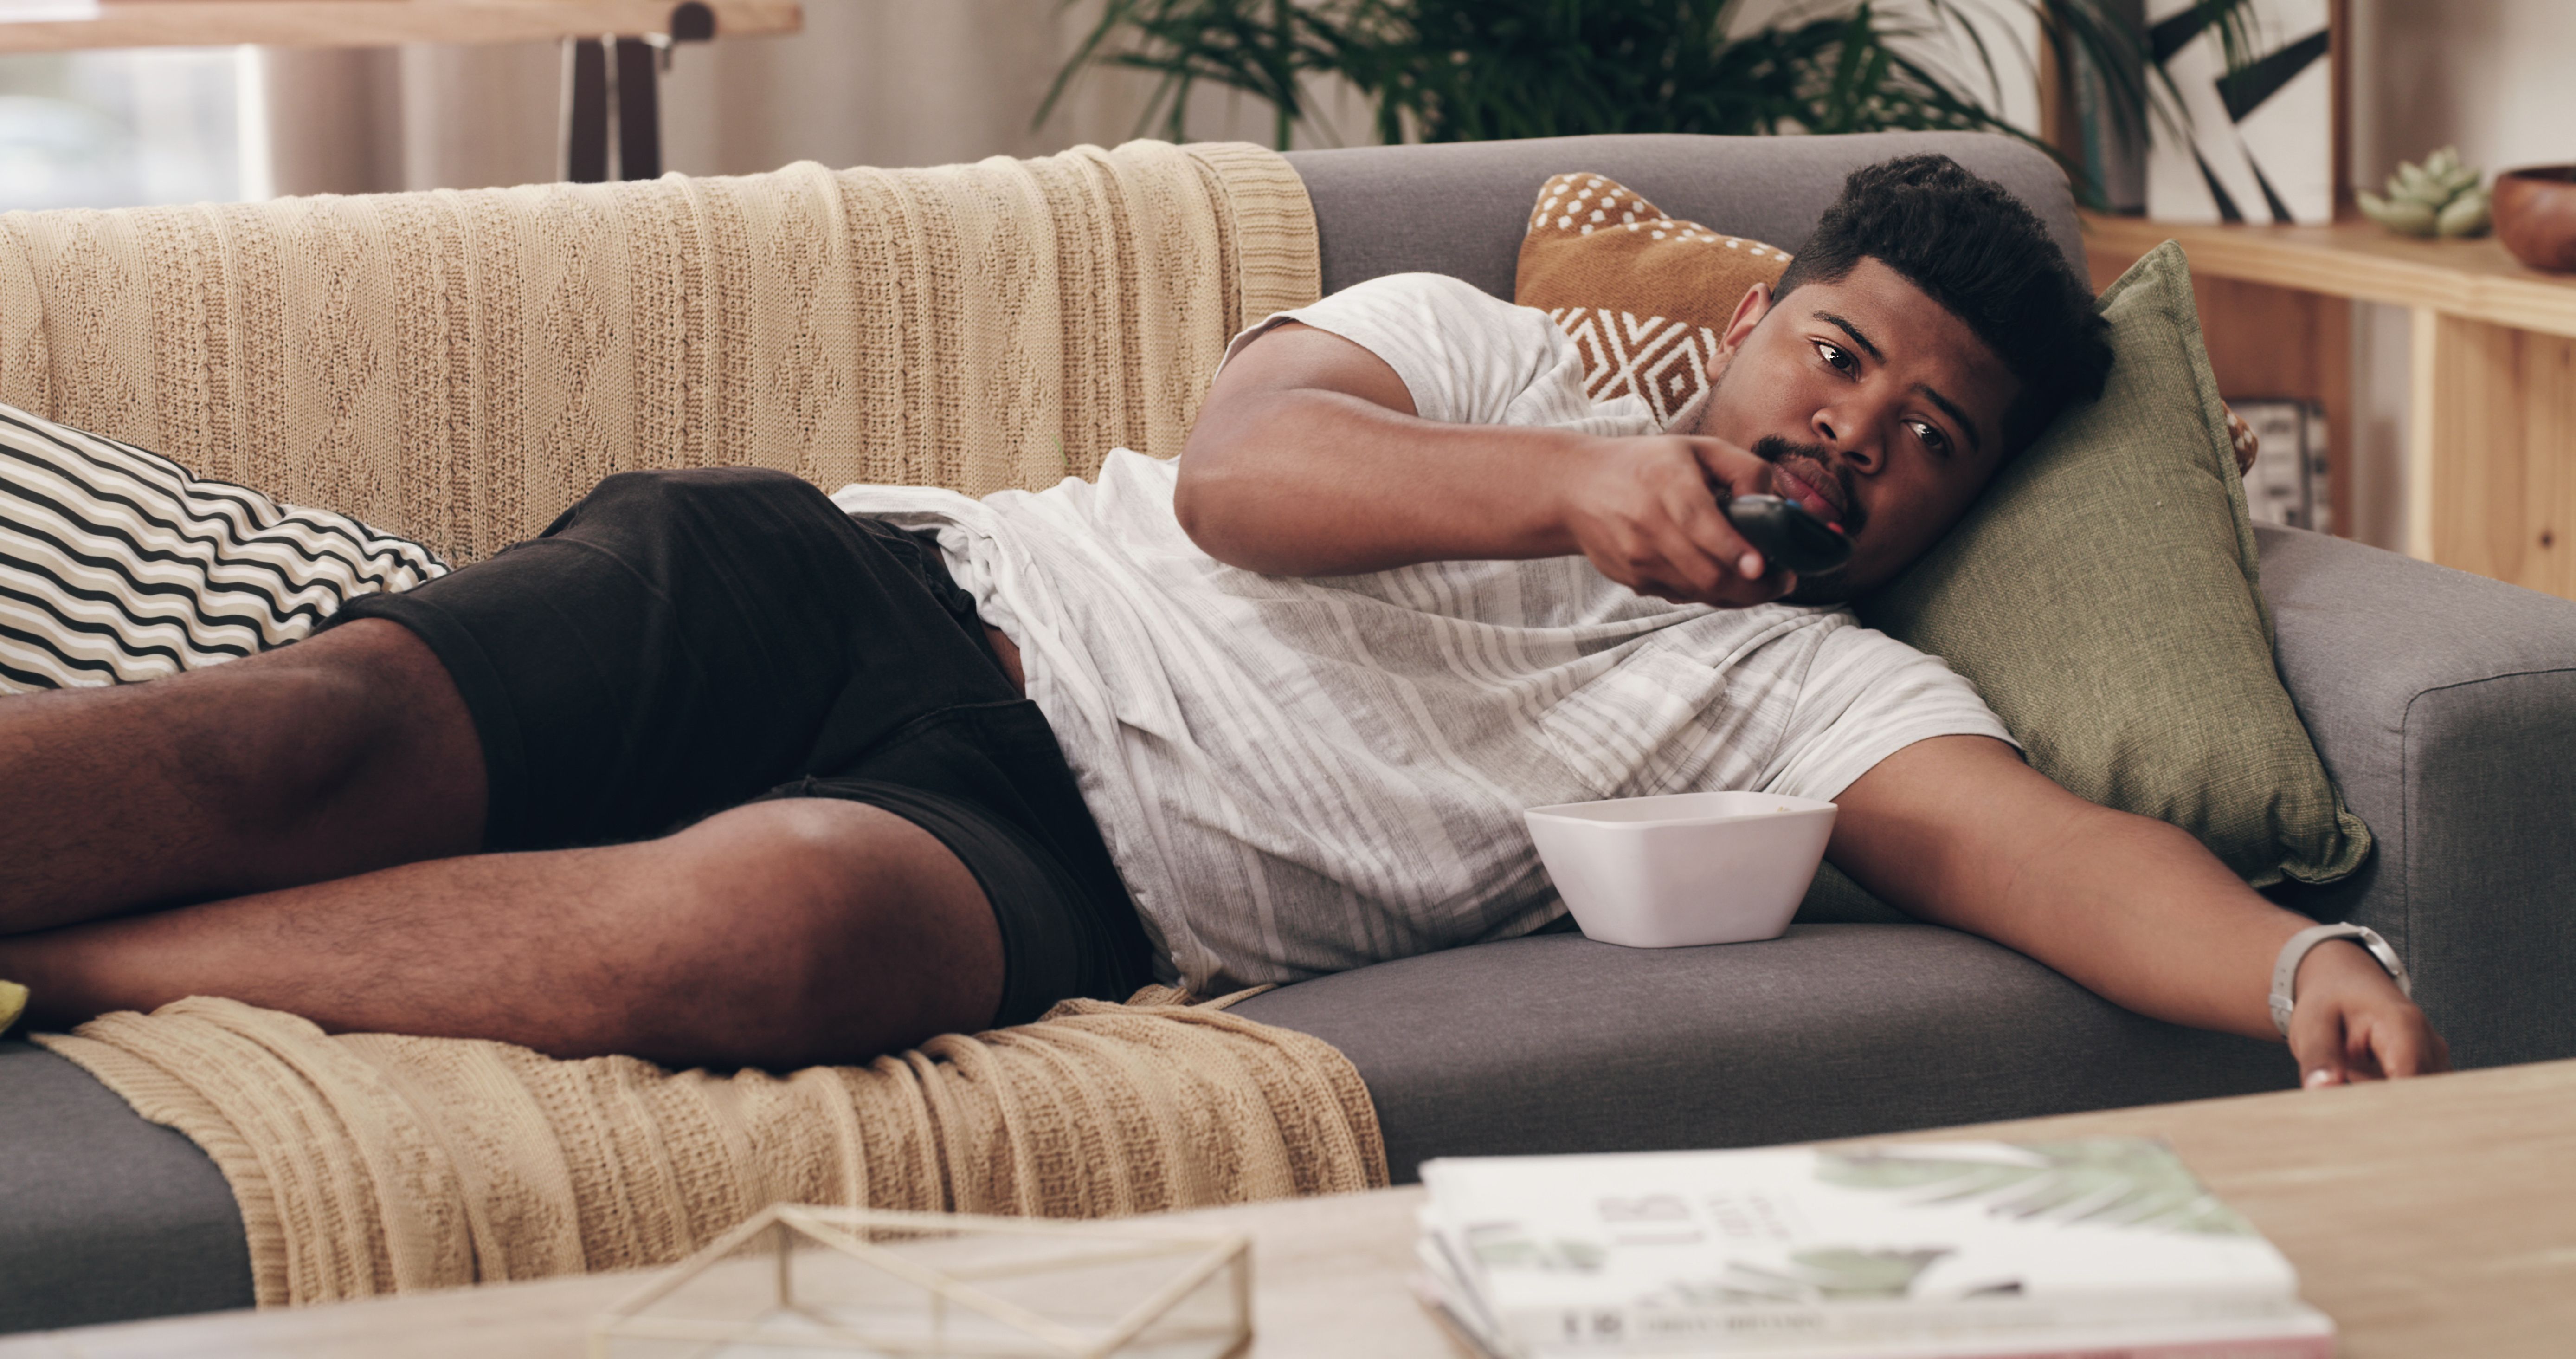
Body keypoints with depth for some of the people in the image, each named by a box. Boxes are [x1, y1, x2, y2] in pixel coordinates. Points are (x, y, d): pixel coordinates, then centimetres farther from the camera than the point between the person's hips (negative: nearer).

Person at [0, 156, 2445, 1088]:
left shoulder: (1825, 695, 16)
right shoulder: (1479, 349, 18)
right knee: (317, 738, -24)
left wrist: (2315, 971, -24)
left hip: (1048, 862, -2)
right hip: (857, 586, 2)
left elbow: (2021, 838, -4)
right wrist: (1573, 480, -17)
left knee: (773, 916, -37)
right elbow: (1242, 469, -2)